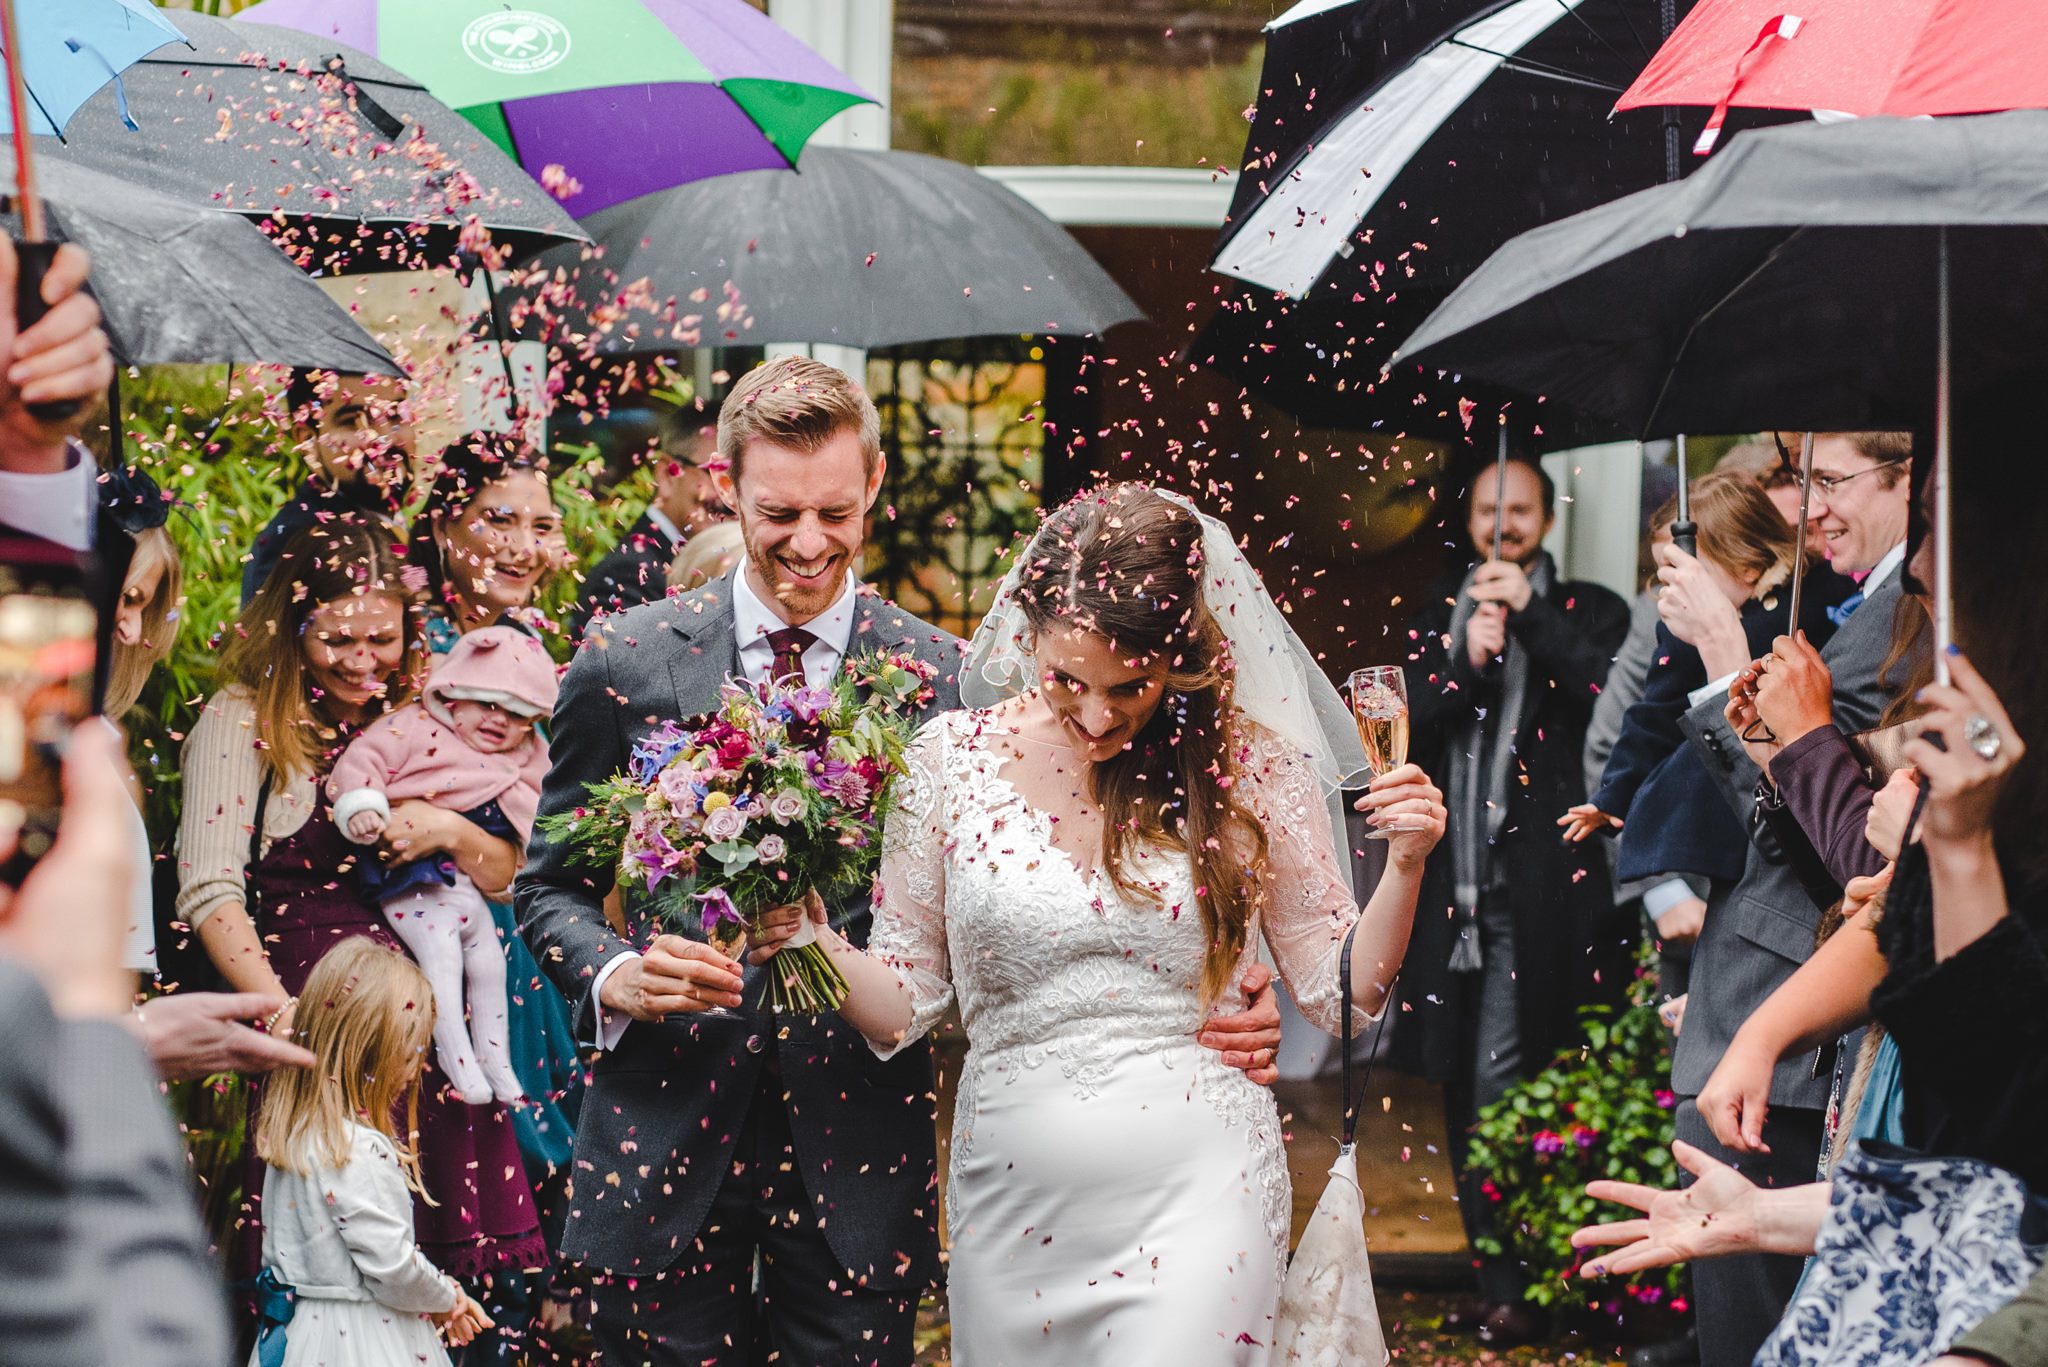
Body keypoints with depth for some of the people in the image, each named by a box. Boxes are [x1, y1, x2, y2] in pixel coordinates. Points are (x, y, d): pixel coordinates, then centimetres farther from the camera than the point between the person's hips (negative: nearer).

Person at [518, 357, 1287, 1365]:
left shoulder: (945, 678, -1)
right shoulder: (625, 662, 2)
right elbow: (552, 885, 9)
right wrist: (614, 976, -12)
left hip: (859, 1152, 0)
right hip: (667, 1132, 1)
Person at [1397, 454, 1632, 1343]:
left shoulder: (1587, 612, 7)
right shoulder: (1436, 618, 17)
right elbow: (1405, 730, 8)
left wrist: (1532, 616, -12)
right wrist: (1466, 661, -7)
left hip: (1539, 885, -4)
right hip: (1452, 879, 5)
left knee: (1498, 1079, -12)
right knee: (1463, 1081, 7)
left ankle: (1512, 1288, -7)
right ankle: (1496, 1277, 16)